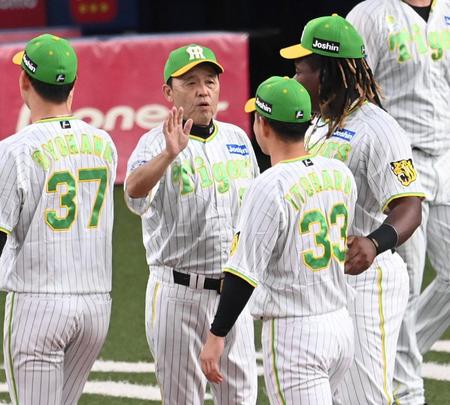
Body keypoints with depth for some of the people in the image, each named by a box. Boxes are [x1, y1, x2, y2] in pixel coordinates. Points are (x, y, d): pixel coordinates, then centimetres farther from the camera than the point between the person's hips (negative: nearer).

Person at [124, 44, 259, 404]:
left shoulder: (237, 139, 10)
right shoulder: (157, 143, -9)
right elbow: (134, 190, -31)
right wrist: (169, 154, -49)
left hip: (234, 292, 5)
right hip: (179, 293, -5)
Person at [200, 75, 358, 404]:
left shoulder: (270, 188, -17)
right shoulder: (340, 174, 5)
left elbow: (243, 272, -17)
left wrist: (216, 336, -12)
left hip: (292, 330, -8)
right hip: (341, 324, 8)